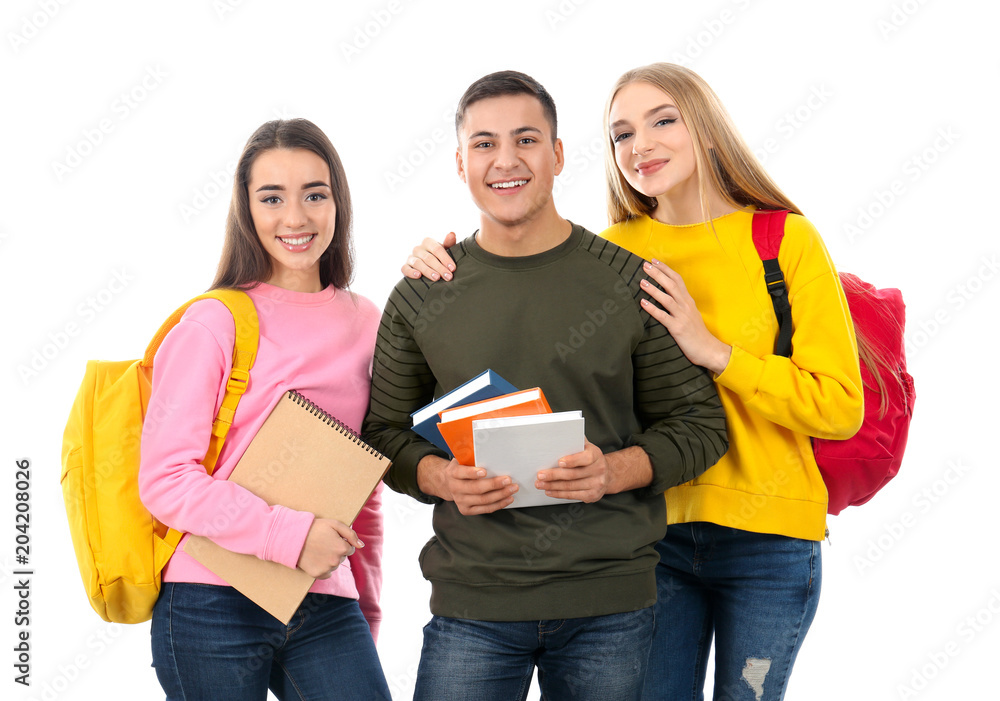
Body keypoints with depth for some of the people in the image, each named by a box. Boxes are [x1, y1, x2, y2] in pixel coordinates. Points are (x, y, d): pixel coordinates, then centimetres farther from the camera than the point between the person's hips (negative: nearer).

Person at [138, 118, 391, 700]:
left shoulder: (366, 323, 7)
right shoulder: (214, 324, -7)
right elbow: (165, 479, -11)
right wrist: (288, 532, -18)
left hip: (326, 607, 4)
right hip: (214, 606, -4)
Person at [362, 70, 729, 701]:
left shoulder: (632, 283, 0)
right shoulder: (420, 298, 4)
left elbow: (700, 424, 2)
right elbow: (385, 432, 9)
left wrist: (615, 470, -15)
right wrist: (440, 477, -11)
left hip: (610, 606, 0)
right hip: (471, 605, 1)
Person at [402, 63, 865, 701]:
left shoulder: (786, 240, -6)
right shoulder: (614, 252, 2)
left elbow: (840, 408, -10)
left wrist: (713, 350, -18)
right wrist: (446, 273, -9)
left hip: (768, 534, -2)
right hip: (654, 530, 2)